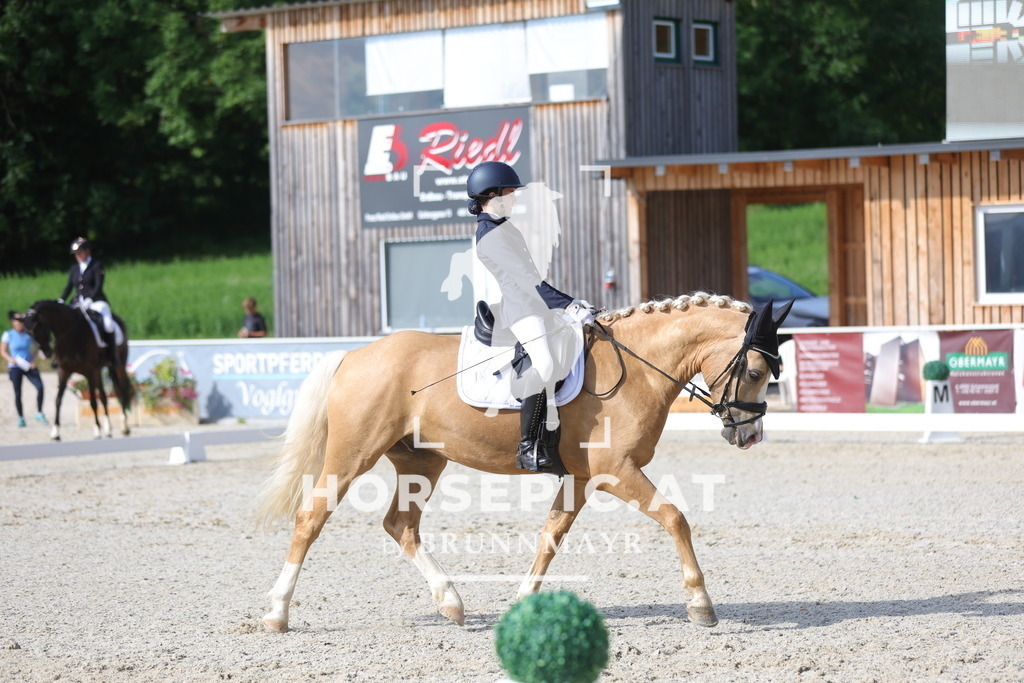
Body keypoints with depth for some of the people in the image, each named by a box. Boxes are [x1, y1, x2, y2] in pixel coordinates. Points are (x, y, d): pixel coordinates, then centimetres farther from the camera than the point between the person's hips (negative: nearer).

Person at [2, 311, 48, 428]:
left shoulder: (28, 334, 1)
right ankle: (20, 418, 16)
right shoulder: (8, 335, -5)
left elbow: (36, 347, 12)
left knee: (40, 386, -15)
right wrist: (10, 359, -20)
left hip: (29, 366, 2)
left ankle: (39, 414, -4)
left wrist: (33, 360, -2)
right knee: (17, 393, 1)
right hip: (15, 367, -2)